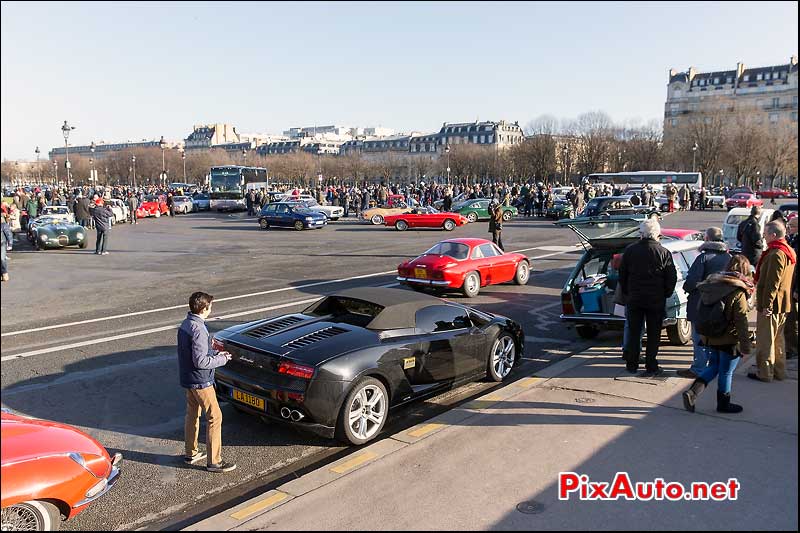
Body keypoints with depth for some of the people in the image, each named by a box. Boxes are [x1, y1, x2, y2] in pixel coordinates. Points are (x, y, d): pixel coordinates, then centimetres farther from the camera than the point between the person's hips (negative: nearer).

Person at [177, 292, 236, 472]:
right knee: (214, 417, -1)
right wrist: (222, 359, -14)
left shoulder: (184, 325, 5)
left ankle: (190, 453, 34)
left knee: (192, 414, 21)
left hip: (188, 379, 10)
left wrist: (215, 354, 10)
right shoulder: (198, 330, -25)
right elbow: (200, 362, -26)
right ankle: (214, 461, 4)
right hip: (201, 381, -10)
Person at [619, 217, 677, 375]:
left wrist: (626, 293, 14)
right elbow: (672, 278, -5)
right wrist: (666, 295, 10)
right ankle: (651, 367, 11)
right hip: (656, 300, -2)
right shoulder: (664, 253, -9)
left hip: (633, 298, 2)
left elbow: (622, 274, 3)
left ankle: (632, 364, 18)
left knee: (633, 332, 12)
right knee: (653, 334, 8)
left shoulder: (630, 250, -4)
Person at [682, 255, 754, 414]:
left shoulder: (712, 285, 3)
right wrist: (745, 345, -11)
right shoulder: (738, 292, -17)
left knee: (713, 366, 18)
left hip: (710, 338, 6)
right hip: (729, 340, -6)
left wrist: (704, 335, 20)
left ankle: (692, 392, 1)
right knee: (726, 372, 9)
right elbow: (741, 321, -18)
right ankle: (723, 404, 23)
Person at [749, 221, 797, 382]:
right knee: (777, 338, 19)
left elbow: (772, 283, -24)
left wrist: (767, 304, -22)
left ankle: (764, 373, 6)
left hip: (771, 305, -10)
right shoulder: (789, 252, 12)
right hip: (783, 304, 10)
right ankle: (779, 371, 27)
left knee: (765, 339, -1)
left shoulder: (776, 254, -21)